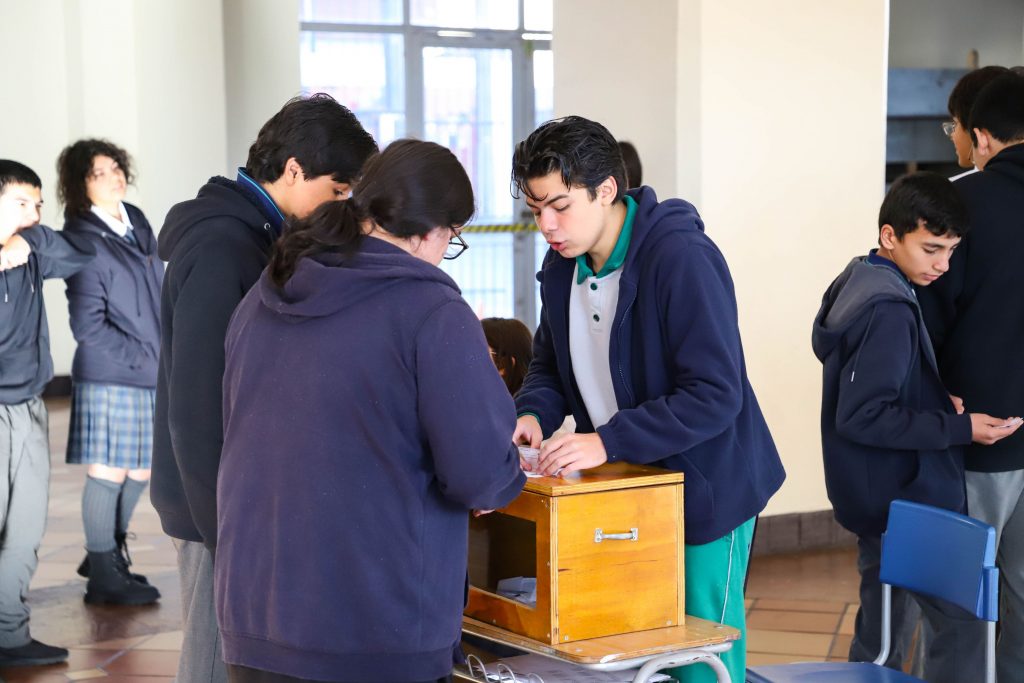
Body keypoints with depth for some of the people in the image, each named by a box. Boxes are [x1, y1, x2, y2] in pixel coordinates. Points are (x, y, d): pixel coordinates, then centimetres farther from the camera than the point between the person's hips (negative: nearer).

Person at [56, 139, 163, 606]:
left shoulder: (137, 222, 10)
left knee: (140, 472, 15)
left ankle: (110, 552, 32)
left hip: (152, 375, 7)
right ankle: (103, 576, 11)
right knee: (108, 474, 0)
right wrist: (143, 357, -12)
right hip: (110, 378, -7)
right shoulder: (85, 241, -12)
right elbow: (88, 326, -14)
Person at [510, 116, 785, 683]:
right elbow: (549, 366, 14)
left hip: (702, 493, -7)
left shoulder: (681, 257, -22)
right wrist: (533, 415, -9)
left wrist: (607, 442, -31)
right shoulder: (561, 265, 3)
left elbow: (715, 395, -26)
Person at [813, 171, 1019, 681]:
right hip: (908, 504, -10)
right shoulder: (888, 310, -22)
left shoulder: (856, 285, 7)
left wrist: (940, 407, 12)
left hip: (879, 500, 10)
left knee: (885, 628, 18)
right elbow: (862, 417, -25)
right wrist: (958, 428, -22)